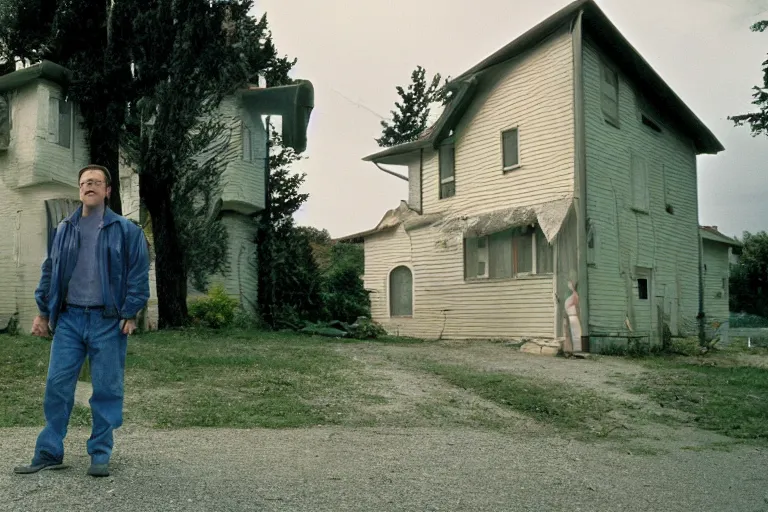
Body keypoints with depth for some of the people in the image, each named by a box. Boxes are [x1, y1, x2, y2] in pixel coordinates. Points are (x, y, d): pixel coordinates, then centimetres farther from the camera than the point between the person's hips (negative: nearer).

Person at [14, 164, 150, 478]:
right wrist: (43, 312, 12)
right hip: (69, 318, 3)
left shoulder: (126, 230, 1)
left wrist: (130, 314, -7)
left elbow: (138, 274, -2)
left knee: (106, 389, 3)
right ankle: (49, 453, 16)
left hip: (108, 322, -3)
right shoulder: (65, 229, 12)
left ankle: (100, 455, 15)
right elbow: (50, 271, 15)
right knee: (57, 385, 3)